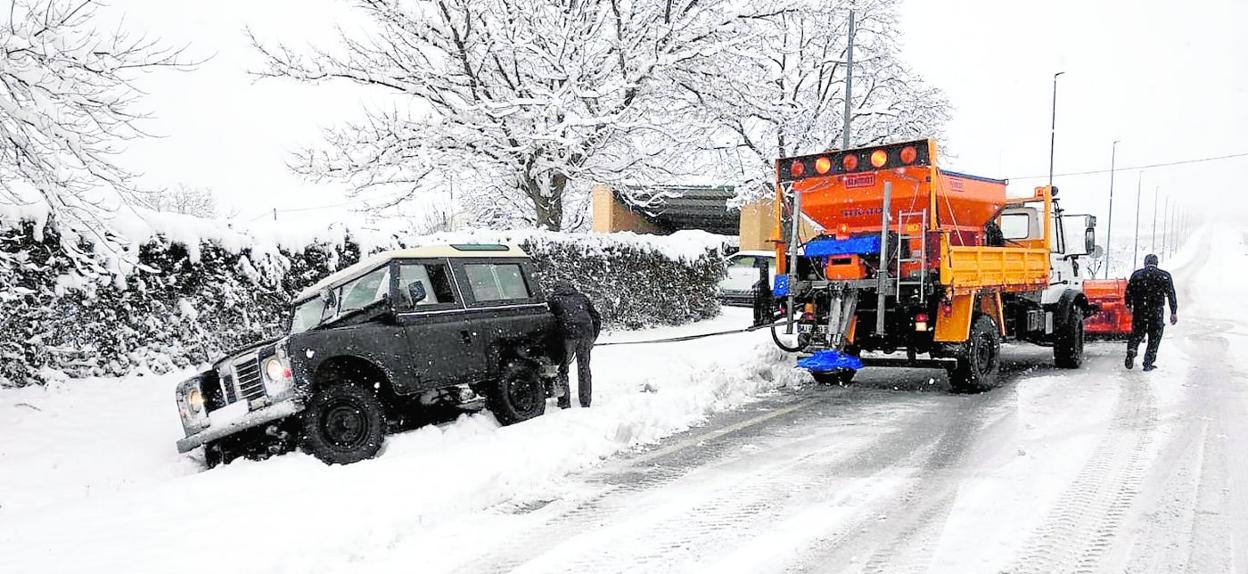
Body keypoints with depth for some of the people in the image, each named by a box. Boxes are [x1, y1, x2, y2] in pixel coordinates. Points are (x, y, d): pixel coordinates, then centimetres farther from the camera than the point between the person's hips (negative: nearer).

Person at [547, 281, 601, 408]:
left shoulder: (554, 299, 16)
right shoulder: (581, 297, 25)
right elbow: (597, 318, 22)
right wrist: (592, 338, 26)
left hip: (568, 334, -3)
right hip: (586, 333, 3)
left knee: (562, 369, 9)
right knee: (584, 369, 15)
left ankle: (564, 401, 4)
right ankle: (585, 402, 19)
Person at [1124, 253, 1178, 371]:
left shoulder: (1136, 274, 0)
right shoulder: (1165, 276, -2)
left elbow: (1128, 292, 2)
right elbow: (1171, 295, -1)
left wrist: (1129, 306, 15)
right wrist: (1174, 312, 3)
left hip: (1139, 311, 1)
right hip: (1157, 312, -1)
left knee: (1136, 334, 16)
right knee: (1154, 338, 8)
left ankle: (1131, 352, -8)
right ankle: (1148, 363, 7)